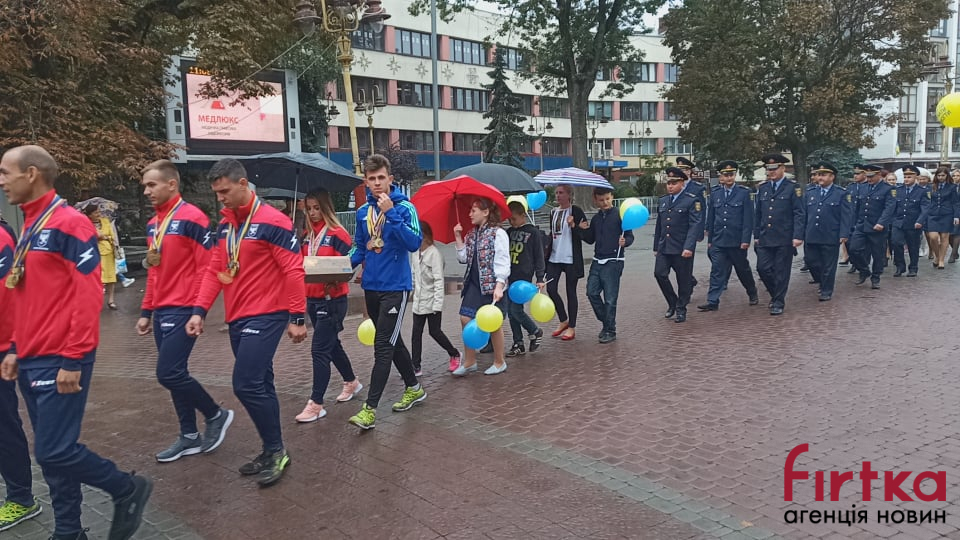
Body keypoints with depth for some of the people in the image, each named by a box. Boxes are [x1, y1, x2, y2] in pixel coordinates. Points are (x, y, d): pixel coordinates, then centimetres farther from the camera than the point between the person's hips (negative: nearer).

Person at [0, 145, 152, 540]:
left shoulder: (69, 224, -13)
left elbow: (88, 295, -18)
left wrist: (73, 359, -20)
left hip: (59, 362, -9)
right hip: (32, 362, 9)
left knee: (55, 451, -7)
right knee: (49, 452, 13)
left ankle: (129, 490, 15)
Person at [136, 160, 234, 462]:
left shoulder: (192, 218, -12)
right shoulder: (152, 224, 14)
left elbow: (207, 268, -15)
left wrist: (199, 311, -17)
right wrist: (146, 312, 18)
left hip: (182, 310, -9)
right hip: (161, 312, 9)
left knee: (169, 373, -10)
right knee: (174, 374, 11)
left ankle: (216, 415, 10)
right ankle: (190, 437, 21)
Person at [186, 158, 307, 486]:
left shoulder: (271, 222, -12)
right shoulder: (225, 225, 12)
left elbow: (293, 271, -13)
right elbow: (215, 270, 12)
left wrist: (296, 318, -14)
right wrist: (199, 311, 0)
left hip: (265, 317, -8)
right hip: (237, 319, 8)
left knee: (247, 385, -12)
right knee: (259, 385, 13)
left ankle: (275, 450, 5)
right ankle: (272, 451, 24)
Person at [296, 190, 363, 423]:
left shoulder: (337, 234, -11)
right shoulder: (307, 235, 11)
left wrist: (333, 280, -30)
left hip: (332, 299, -8)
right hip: (312, 298, 8)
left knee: (319, 350, -7)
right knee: (331, 344, 19)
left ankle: (316, 404, 0)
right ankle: (351, 382, 39)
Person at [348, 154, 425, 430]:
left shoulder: (405, 207, -10)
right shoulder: (363, 211, 7)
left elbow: (414, 243, -22)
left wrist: (391, 213, -26)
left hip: (395, 287, -7)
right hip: (371, 287, 7)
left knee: (383, 347, -7)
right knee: (392, 341, 17)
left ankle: (369, 409, -4)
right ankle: (414, 388, 35)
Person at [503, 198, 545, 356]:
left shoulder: (533, 233, -5)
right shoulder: (509, 232, 12)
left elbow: (539, 257, -4)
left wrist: (540, 278, -8)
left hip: (524, 278, -6)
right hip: (509, 277, 6)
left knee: (516, 310, -11)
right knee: (510, 311, 6)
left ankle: (535, 332, 14)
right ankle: (518, 344, 15)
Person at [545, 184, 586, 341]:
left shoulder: (576, 211, -6)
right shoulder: (553, 212, 13)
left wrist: (573, 226, -25)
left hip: (571, 258, -6)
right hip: (554, 256, 6)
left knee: (571, 292, 2)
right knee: (551, 289, -2)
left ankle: (571, 328, 12)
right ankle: (563, 321, 19)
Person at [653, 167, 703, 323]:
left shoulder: (692, 201, -5)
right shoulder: (663, 201, 13)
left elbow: (695, 226, -13)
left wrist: (689, 247, -22)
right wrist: (656, 247, 17)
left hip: (682, 249, -5)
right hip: (664, 247, 5)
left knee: (683, 280, 3)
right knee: (659, 273, -7)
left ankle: (681, 309, 19)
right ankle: (672, 303, 14)